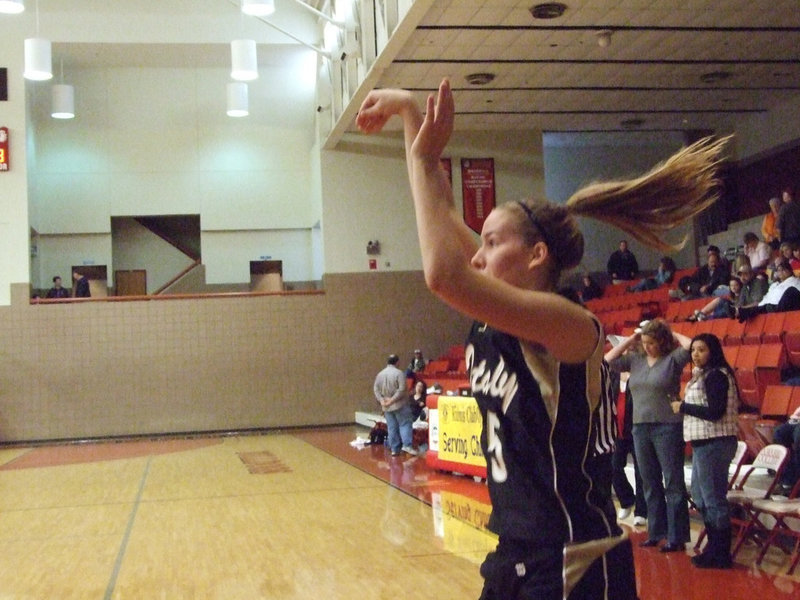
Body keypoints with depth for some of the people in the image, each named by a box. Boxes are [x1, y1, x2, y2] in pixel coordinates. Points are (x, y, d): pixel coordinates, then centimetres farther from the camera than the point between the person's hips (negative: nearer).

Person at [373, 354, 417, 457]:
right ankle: (407, 445, -14)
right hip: (400, 405, -5)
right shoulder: (399, 373, -10)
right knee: (405, 424, -1)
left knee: (392, 428, 8)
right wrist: (393, 399, -15)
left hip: (386, 406, 5)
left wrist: (381, 400, -2)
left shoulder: (380, 374, 9)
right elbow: (401, 390, -18)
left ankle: (394, 449, 9)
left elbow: (376, 389, 6)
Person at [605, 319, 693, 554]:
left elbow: (690, 345, -21)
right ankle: (656, 532, 23)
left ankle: (677, 538, 3)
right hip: (640, 427, 6)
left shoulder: (672, 359, -5)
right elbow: (608, 360, 10)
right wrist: (630, 340, 8)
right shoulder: (636, 359, 9)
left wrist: (673, 335, -3)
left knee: (673, 483, -2)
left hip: (667, 427, -6)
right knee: (650, 483, 13)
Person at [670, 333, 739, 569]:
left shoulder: (715, 375, -14)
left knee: (713, 499, -5)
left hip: (714, 443, -11)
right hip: (704, 442, 11)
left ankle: (720, 555, 3)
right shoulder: (704, 374, 17)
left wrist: (683, 407, -12)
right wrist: (684, 406, 1)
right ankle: (715, 548, 26)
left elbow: (715, 412, -21)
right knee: (700, 497, 17)